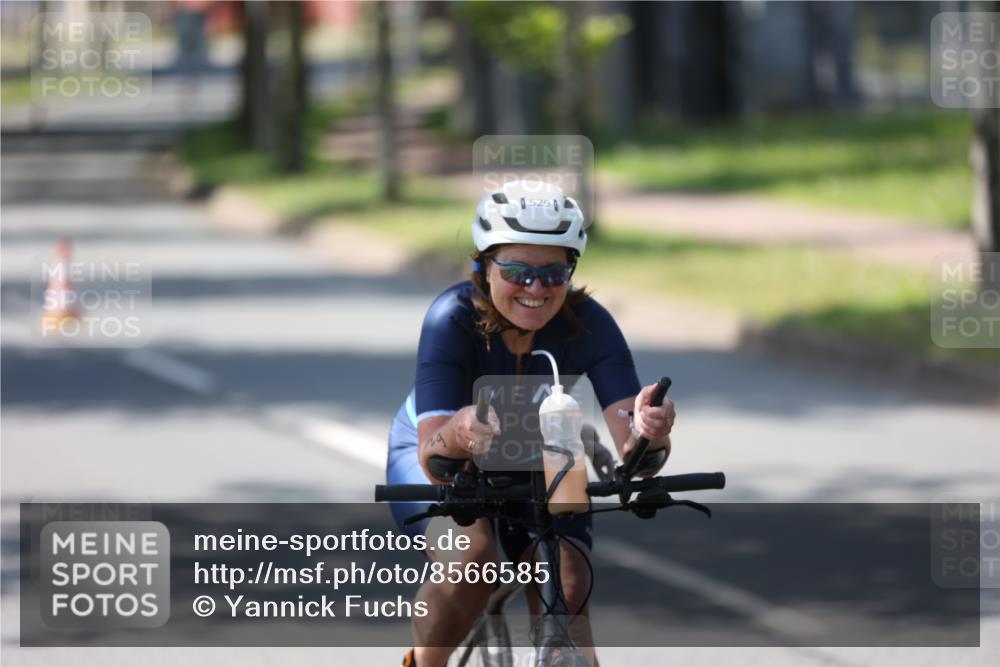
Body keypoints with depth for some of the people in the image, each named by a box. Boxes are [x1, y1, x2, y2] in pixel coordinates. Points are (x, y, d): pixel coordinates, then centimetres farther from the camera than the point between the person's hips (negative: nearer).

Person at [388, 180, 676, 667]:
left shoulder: (587, 325, -25)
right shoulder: (453, 319, -31)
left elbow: (631, 453, -34)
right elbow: (432, 457, -39)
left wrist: (648, 435, -59)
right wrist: (460, 433, -63)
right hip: (439, 462, -2)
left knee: (566, 589, -23)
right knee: (471, 557, -32)